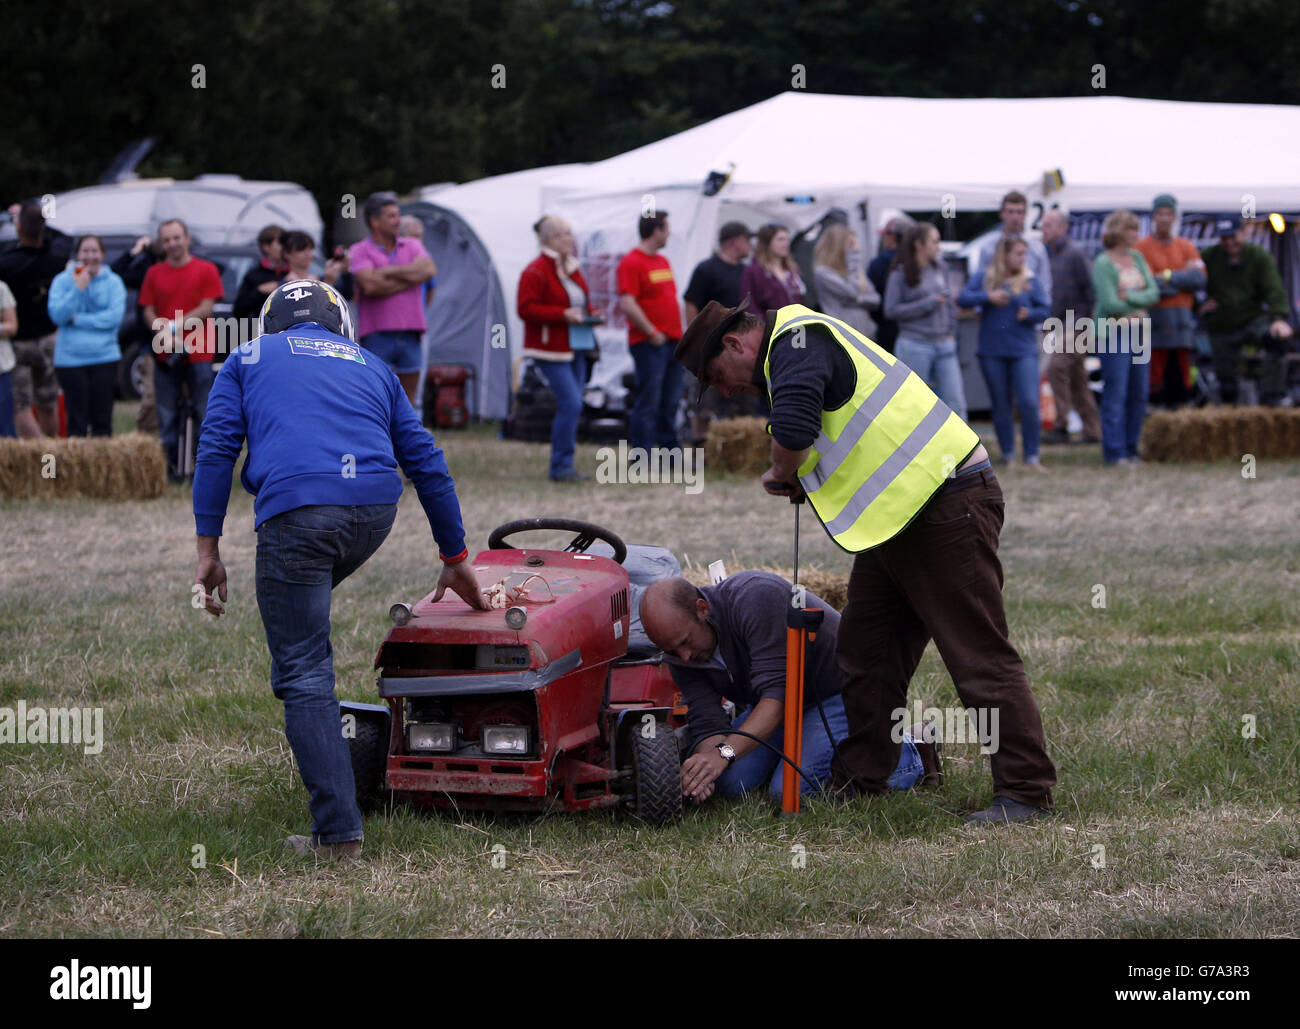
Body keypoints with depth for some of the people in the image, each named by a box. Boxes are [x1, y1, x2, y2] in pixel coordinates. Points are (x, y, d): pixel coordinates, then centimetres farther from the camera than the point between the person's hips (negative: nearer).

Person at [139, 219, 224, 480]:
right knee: (167, 415, 3)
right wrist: (164, 333, -12)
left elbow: (206, 308, -4)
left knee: (205, 414, -3)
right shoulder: (154, 273, 10)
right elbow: (148, 312, 7)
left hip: (198, 353, -3)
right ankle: (172, 468, 9)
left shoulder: (206, 270, 2)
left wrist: (175, 326, -13)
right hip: (165, 355, 3)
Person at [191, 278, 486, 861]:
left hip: (295, 509, -4)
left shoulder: (247, 360, 24)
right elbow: (425, 462, 27)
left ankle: (337, 832, -7)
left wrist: (208, 551, 7)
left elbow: (217, 450, 9)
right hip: (374, 510, 4)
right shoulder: (370, 367, 30)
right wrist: (455, 561, 32)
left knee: (302, 676, -1)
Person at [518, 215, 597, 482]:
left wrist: (589, 313, 5)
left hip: (576, 348, 9)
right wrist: (562, 315, -23)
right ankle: (561, 467, -8)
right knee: (570, 403, -15)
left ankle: (564, 466, 16)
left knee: (571, 405, 9)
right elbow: (526, 309, -17)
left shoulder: (573, 269, 15)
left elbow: (583, 299, 28)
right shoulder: (536, 272, -12)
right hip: (551, 349, -9)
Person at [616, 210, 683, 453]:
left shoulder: (663, 261, 18)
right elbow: (627, 305, -20)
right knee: (648, 401, -8)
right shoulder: (631, 262, -11)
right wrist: (652, 334, -17)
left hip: (672, 341, 9)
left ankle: (670, 449, 17)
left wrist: (678, 332, 16)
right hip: (650, 344, -9)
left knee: (671, 401, 11)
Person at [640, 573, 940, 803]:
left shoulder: (755, 597, -34)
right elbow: (707, 724, -16)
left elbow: (777, 692, -39)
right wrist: (704, 763, -40)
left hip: (838, 690, -7)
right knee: (730, 783, -11)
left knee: (790, 790, -23)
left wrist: (724, 753, -50)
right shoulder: (682, 652, -11)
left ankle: (910, 752, -5)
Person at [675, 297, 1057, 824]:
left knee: (979, 658, -8)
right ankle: (861, 776, 22)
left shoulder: (797, 342, -12)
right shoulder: (797, 346, 20)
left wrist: (778, 476, -9)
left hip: (947, 504, -11)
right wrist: (798, 482, 5)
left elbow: (794, 429, -29)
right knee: (865, 652, 14)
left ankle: (1026, 791, -6)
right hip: (895, 518, 11)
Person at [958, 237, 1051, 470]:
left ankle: (1032, 456, -6)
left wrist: (1030, 314, -17)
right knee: (1000, 405, 8)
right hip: (992, 351, 1)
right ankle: (1008, 455, 18)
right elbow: (963, 298, -4)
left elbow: (1045, 309, 2)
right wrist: (988, 297, -17)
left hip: (1023, 351, -1)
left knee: (1029, 403, -13)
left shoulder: (1030, 280, 4)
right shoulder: (985, 278, 4)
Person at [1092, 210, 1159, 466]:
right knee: (1116, 394, -7)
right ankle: (1114, 452, -4)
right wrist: (1137, 307, -3)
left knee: (1138, 395, 7)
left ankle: (1131, 448, 14)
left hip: (1139, 332, 7)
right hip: (1113, 335, -7)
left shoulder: (1137, 257, 12)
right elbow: (1109, 303, -15)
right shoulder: (1103, 263, -8)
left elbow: (1154, 293, 4)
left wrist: (1129, 297, -12)